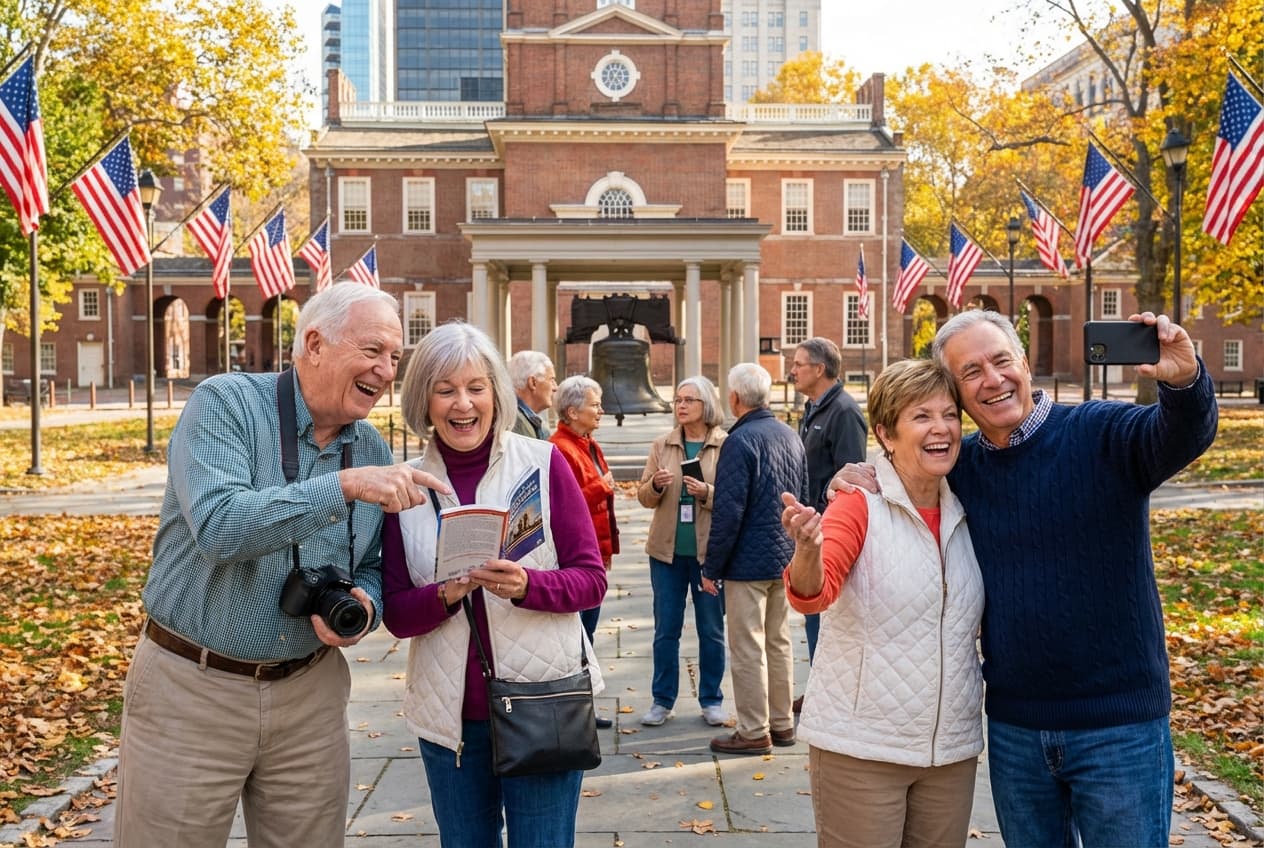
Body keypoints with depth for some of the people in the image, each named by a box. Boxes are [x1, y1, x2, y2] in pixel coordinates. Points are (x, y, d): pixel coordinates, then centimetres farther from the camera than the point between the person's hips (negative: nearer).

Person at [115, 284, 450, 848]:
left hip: (309, 692, 5)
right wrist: (344, 486, -33)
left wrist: (364, 606, -11)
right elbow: (218, 526, -27)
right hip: (192, 688, -4)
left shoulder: (373, 451, 4)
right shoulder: (225, 403, -12)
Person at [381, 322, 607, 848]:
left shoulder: (543, 463, -7)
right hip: (448, 713, 2)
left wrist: (526, 586, -24)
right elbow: (396, 613, 0)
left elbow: (590, 579, -5)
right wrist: (445, 595, -20)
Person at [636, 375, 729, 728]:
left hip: (709, 550, -2)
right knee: (665, 629, 8)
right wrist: (656, 485, -15)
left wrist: (707, 492, -23)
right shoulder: (662, 444, 5)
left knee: (711, 629, 8)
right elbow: (644, 497, 6)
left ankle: (711, 700, 22)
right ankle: (663, 700, 20)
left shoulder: (726, 445, -3)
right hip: (667, 550, 2)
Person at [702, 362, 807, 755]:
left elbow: (728, 512, -19)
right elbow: (803, 498, 15)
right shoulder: (790, 436, 7)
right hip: (785, 558, 8)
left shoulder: (741, 440, -17)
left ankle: (753, 732, 7)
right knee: (779, 642, 16)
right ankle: (782, 723, 24)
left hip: (749, 561, -8)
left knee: (748, 649, 1)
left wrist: (711, 567, -11)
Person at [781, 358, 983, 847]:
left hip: (952, 750, 5)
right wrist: (808, 552, -46)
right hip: (860, 748, -5)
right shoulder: (861, 505, -11)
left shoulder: (963, 514, 5)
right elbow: (813, 595, -27)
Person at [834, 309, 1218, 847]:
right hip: (1013, 727, 4)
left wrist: (1183, 380, -48)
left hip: (1119, 723, -4)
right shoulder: (957, 467, 3)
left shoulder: (1102, 433, -10)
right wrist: (856, 486, -7)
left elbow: (1182, 437, -27)